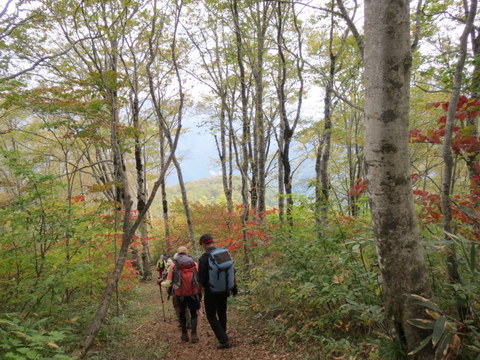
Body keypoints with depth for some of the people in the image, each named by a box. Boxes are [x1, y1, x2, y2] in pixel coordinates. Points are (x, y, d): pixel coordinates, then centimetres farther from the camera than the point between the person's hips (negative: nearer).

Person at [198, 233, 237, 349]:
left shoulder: (204, 258, -18)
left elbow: (201, 279, -15)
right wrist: (233, 287, 15)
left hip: (211, 292, -5)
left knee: (211, 316, 8)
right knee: (222, 313, 23)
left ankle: (224, 341, 1)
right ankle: (222, 335, 38)